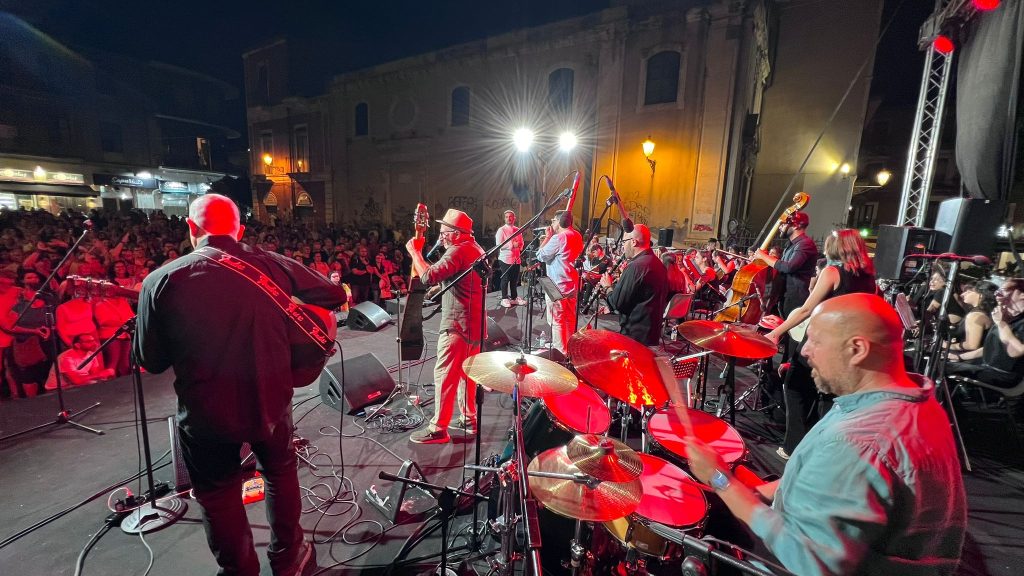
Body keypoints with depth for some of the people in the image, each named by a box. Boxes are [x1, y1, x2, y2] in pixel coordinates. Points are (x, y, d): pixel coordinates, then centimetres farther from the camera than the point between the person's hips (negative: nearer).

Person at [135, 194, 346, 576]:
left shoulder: (162, 280, -11)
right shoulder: (274, 265, -7)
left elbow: (151, 361, -2)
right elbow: (335, 295, 4)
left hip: (206, 413, -1)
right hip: (271, 401, 2)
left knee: (219, 496, 22)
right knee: (281, 473, 26)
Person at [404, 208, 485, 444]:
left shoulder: (458, 251, -16)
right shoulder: (475, 248, 15)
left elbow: (428, 277, -24)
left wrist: (415, 252, -14)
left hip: (457, 325, -10)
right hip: (474, 323, 10)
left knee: (445, 375, -3)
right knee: (465, 372, 18)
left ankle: (438, 429, 5)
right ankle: (469, 419, 27)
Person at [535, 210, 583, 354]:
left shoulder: (558, 238, -18)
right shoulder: (577, 236, 10)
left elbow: (541, 256, -11)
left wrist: (547, 237, -3)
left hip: (558, 286, -9)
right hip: (572, 285, 9)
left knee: (556, 321, 0)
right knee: (570, 319, 17)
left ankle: (560, 352, 6)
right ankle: (570, 349, 29)